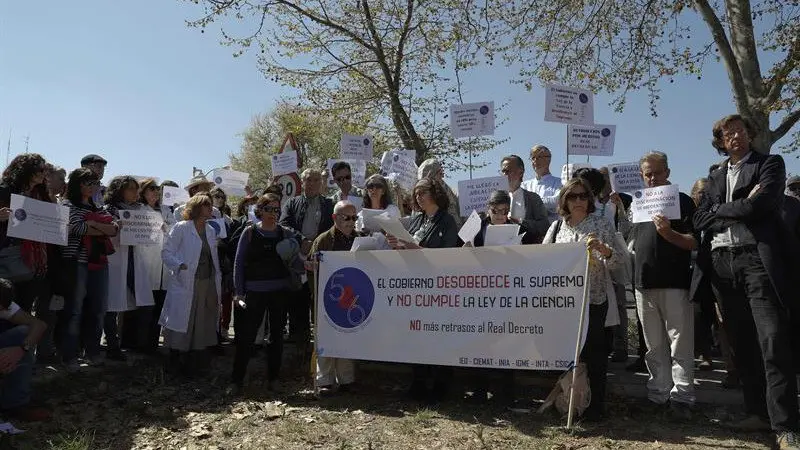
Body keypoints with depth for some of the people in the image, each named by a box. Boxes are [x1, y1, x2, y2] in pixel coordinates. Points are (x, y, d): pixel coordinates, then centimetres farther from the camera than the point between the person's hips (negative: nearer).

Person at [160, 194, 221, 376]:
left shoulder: (211, 231, 13)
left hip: (208, 285, 6)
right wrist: (180, 266, -22)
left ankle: (195, 365, 21)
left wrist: (218, 283, 11)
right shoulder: (181, 228, -5)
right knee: (182, 327, 2)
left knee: (202, 328, 9)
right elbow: (166, 252, -8)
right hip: (186, 285, -6)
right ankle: (177, 366, 17)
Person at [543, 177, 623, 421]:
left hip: (593, 298, -3)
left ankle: (596, 405, 12)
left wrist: (602, 248, -26)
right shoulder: (557, 226, 10)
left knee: (593, 350, -1)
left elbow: (615, 261, -7)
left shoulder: (601, 224, 1)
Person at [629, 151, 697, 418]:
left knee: (680, 343, -4)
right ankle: (659, 394, 16)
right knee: (654, 346, 9)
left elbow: (694, 243, -5)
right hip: (645, 283, 5)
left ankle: (681, 397, 1)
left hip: (675, 282, -5)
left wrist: (669, 233, -21)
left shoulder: (682, 201, 3)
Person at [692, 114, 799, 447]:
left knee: (773, 342, -11)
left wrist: (721, 210, 2)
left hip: (757, 259, -5)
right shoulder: (715, 178, 22)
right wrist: (739, 211, -3)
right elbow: (699, 220, 8)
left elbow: (759, 205, -10)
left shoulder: (770, 164, 8)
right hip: (721, 264, 5)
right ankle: (758, 412, 20)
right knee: (741, 343, 10)